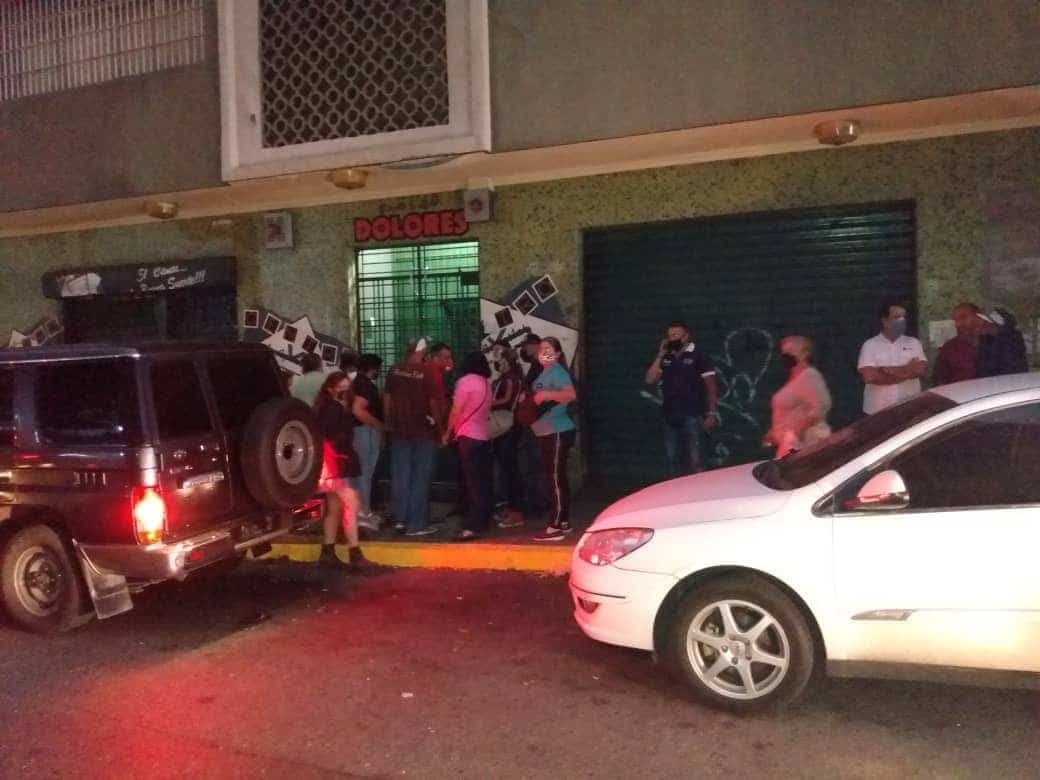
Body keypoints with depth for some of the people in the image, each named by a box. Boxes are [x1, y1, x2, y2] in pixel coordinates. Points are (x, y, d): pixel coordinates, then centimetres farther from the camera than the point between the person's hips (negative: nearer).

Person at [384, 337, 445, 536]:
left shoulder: (395, 371, 3)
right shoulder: (431, 371, -12)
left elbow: (387, 398, 9)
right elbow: (434, 402, -15)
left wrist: (389, 422, 18)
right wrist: (439, 425, -4)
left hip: (399, 430, 4)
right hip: (424, 431, -4)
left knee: (400, 475, 11)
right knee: (420, 477, 3)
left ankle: (400, 520, 14)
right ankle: (416, 524, 5)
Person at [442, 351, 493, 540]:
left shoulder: (465, 381, -8)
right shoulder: (486, 383, 11)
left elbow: (456, 411, -8)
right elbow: (484, 409, 5)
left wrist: (447, 433, 3)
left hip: (468, 436, -7)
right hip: (484, 435, 7)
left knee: (472, 481, -11)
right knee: (482, 480, 11)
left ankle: (473, 526, -14)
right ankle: (483, 520, 17)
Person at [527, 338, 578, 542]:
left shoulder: (557, 372, -12)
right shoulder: (544, 374, 17)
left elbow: (571, 395, -29)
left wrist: (546, 394, -35)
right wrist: (528, 401, 15)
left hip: (558, 432, -10)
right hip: (546, 433, 10)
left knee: (555, 478, -8)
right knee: (557, 478, 14)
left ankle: (555, 527, -7)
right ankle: (563, 522, 22)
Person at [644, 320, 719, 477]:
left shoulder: (698, 355, -3)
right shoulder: (665, 358, 13)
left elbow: (711, 386, -5)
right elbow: (650, 380, 5)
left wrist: (712, 413, -11)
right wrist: (660, 356, -2)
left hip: (692, 416, -6)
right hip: (670, 416, 6)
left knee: (695, 461, -7)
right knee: (673, 461, 12)